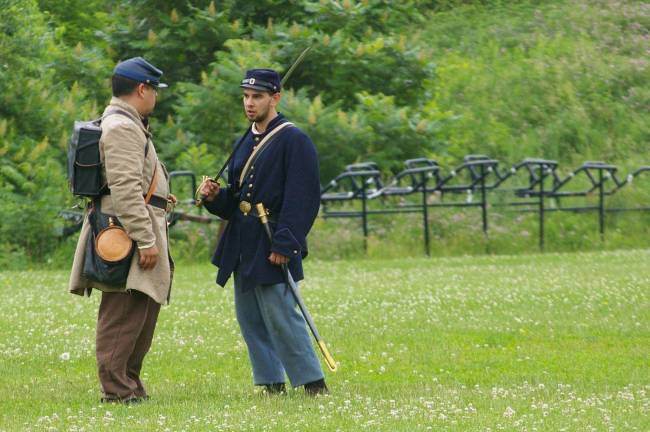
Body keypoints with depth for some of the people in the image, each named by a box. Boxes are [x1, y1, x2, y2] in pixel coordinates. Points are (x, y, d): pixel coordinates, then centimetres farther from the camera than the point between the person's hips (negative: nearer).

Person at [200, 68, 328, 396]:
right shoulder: (246, 142, 16)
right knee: (250, 319, 9)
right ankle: (271, 384, 16)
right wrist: (215, 197, 0)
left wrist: (284, 245, -21)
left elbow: (303, 200, -16)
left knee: (281, 315, -11)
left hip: (271, 245, -9)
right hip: (242, 245, 9)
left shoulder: (293, 141, -10)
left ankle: (313, 384, -4)